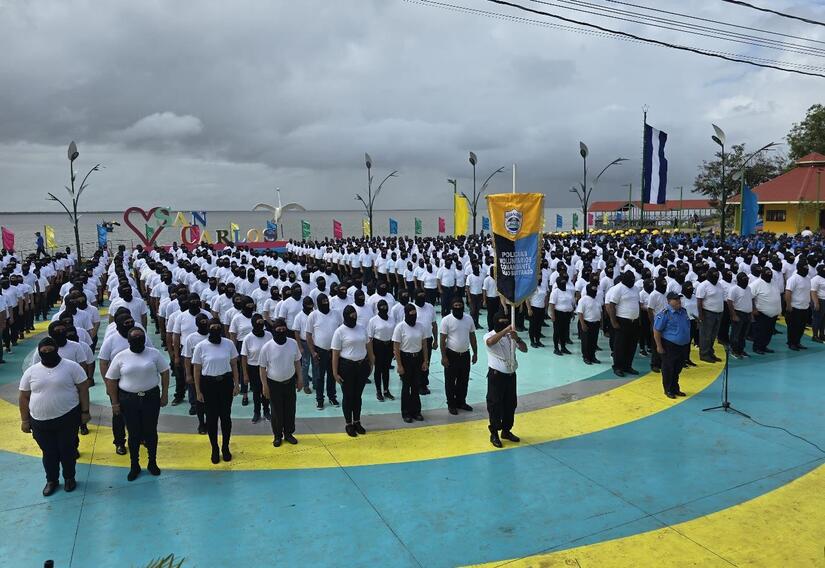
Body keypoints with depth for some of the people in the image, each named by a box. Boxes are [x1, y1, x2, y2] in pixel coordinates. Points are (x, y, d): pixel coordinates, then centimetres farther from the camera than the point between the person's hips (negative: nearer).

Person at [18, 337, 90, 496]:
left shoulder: (71, 367, -7)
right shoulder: (31, 371, 1)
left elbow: (83, 389, -4)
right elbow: (24, 397, 7)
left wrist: (85, 411, -6)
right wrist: (24, 420, 7)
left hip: (67, 418, -2)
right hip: (40, 422, 2)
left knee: (67, 450, 10)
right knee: (49, 453, 13)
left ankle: (69, 478, 30)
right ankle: (52, 480, 32)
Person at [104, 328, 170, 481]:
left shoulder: (154, 353, -3)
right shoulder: (120, 357, -3)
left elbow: (164, 372, 1)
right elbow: (111, 380, 1)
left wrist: (165, 394, -2)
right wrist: (115, 403, 0)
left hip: (151, 397, 0)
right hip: (129, 399, 0)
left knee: (151, 431, 11)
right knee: (133, 434, 9)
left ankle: (152, 463, 27)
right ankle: (134, 466, 24)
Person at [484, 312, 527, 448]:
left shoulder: (511, 336, 5)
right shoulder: (489, 335, -10)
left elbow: (524, 349, -2)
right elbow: (490, 342, -35)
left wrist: (517, 339, -21)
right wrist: (505, 330, -42)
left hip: (511, 375, 5)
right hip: (496, 375, -5)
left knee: (511, 404, 14)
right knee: (495, 405, 1)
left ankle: (506, 431, 30)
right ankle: (494, 434, 14)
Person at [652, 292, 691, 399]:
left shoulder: (683, 311, 7)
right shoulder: (665, 314, -16)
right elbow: (656, 331, -15)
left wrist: (687, 343, 19)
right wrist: (659, 346, -15)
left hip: (683, 346, 7)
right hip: (669, 346, -7)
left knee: (678, 369, 17)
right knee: (668, 369, 3)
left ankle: (675, 389, 30)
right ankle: (668, 390, 16)